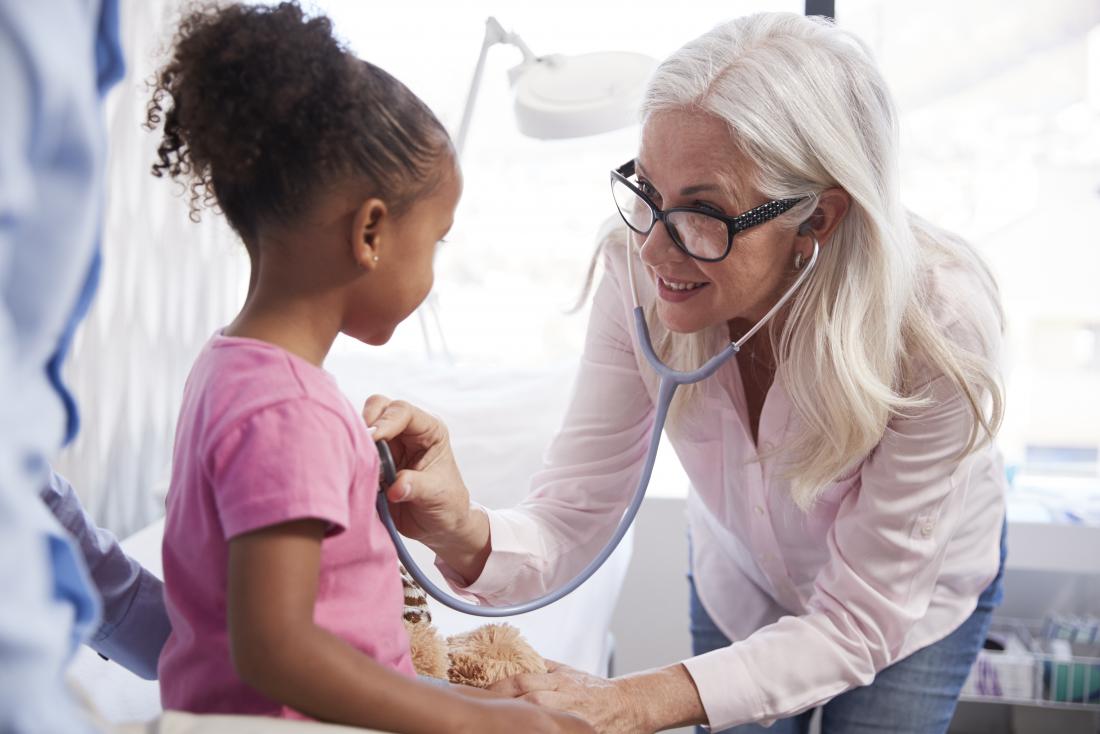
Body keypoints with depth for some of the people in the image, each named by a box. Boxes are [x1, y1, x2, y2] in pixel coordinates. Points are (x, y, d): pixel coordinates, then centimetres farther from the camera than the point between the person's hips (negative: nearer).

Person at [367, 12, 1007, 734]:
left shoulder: (940, 322, -39)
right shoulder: (637, 270, -30)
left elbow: (855, 625, -32)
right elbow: (572, 518, -25)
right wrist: (464, 534, -50)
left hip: (917, 591, -2)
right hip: (738, 580, 2)